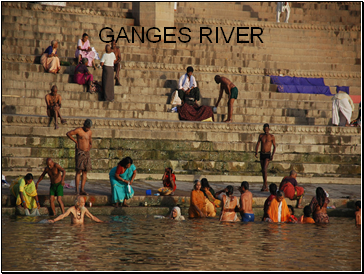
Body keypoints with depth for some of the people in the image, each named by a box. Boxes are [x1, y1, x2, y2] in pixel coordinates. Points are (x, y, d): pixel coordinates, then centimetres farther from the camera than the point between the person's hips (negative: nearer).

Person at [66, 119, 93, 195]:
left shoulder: (90, 132, 10)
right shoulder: (78, 130, -8)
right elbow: (68, 134, -8)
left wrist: (91, 144, 9)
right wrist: (76, 141, -6)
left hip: (87, 153, 6)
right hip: (80, 152, -6)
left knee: (85, 172, 3)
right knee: (79, 171, -8)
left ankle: (82, 190, 6)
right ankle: (77, 190, -6)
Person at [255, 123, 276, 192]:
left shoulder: (272, 136, -4)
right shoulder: (261, 135, 6)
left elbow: (274, 146, -1)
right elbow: (257, 144, 8)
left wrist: (272, 155, -11)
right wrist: (256, 153, -5)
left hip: (267, 155, -5)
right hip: (262, 154, 5)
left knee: (265, 169, -21)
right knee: (263, 170, 9)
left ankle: (264, 185, -21)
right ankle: (265, 187, 18)